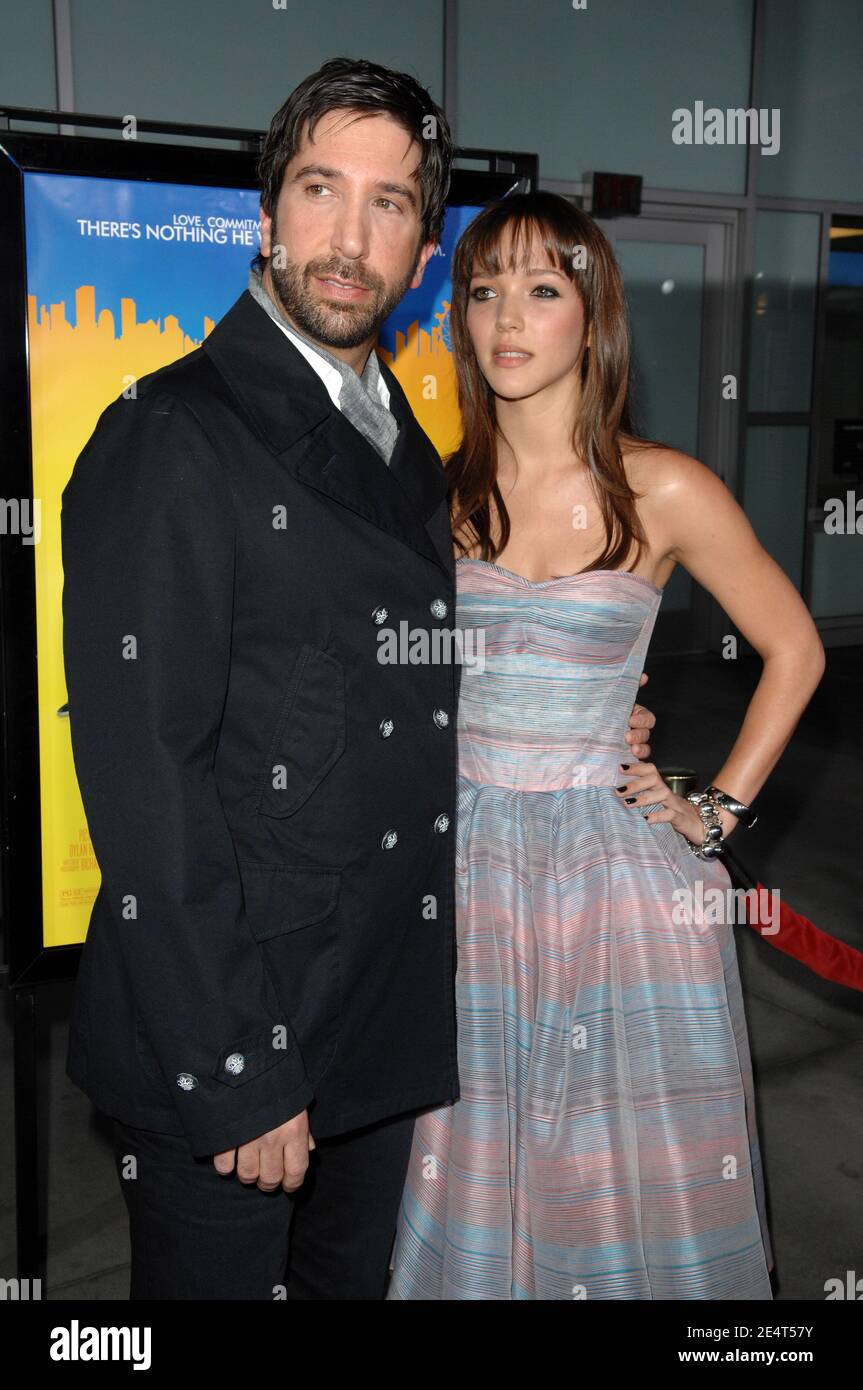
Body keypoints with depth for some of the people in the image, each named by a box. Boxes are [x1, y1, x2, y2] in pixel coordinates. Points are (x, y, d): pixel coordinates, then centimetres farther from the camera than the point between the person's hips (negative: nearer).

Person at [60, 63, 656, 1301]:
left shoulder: (403, 446, 10)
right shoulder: (171, 436, -15)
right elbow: (144, 781, -20)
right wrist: (231, 1077, -20)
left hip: (387, 1030, 8)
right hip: (217, 1053, -7)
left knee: (355, 1278, 24)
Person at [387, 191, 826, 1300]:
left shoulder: (664, 491, -6)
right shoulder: (439, 492, 2)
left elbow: (794, 650, 4)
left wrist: (719, 809, -1)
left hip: (619, 863, -2)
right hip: (470, 861, 2)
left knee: (629, 1165, 10)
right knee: (478, 1160, 13)